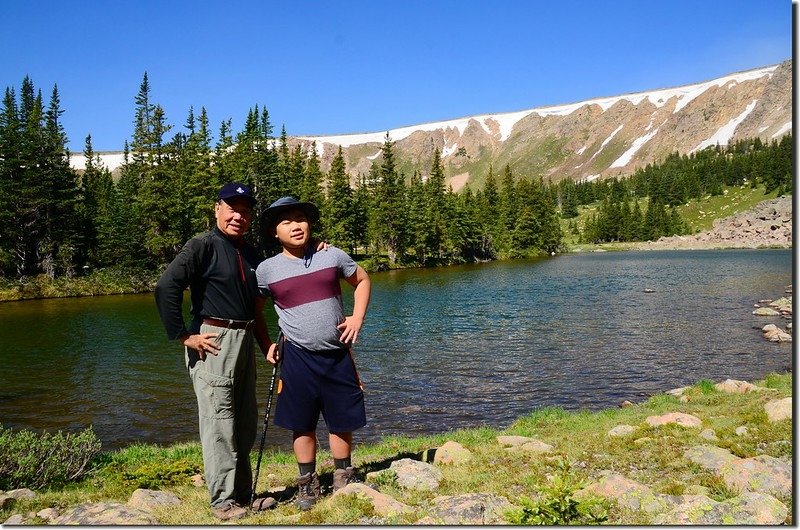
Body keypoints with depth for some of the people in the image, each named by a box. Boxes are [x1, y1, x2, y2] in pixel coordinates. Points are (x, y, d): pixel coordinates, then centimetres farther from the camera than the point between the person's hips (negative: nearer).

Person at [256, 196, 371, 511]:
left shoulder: (333, 256, 0)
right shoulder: (266, 269, -2)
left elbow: (362, 280, 14)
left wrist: (357, 317, 2)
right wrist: (268, 344, 3)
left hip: (338, 354, 1)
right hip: (297, 357, -1)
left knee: (342, 421, 10)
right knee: (302, 425, 7)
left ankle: (343, 479, 29)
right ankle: (307, 485, 24)